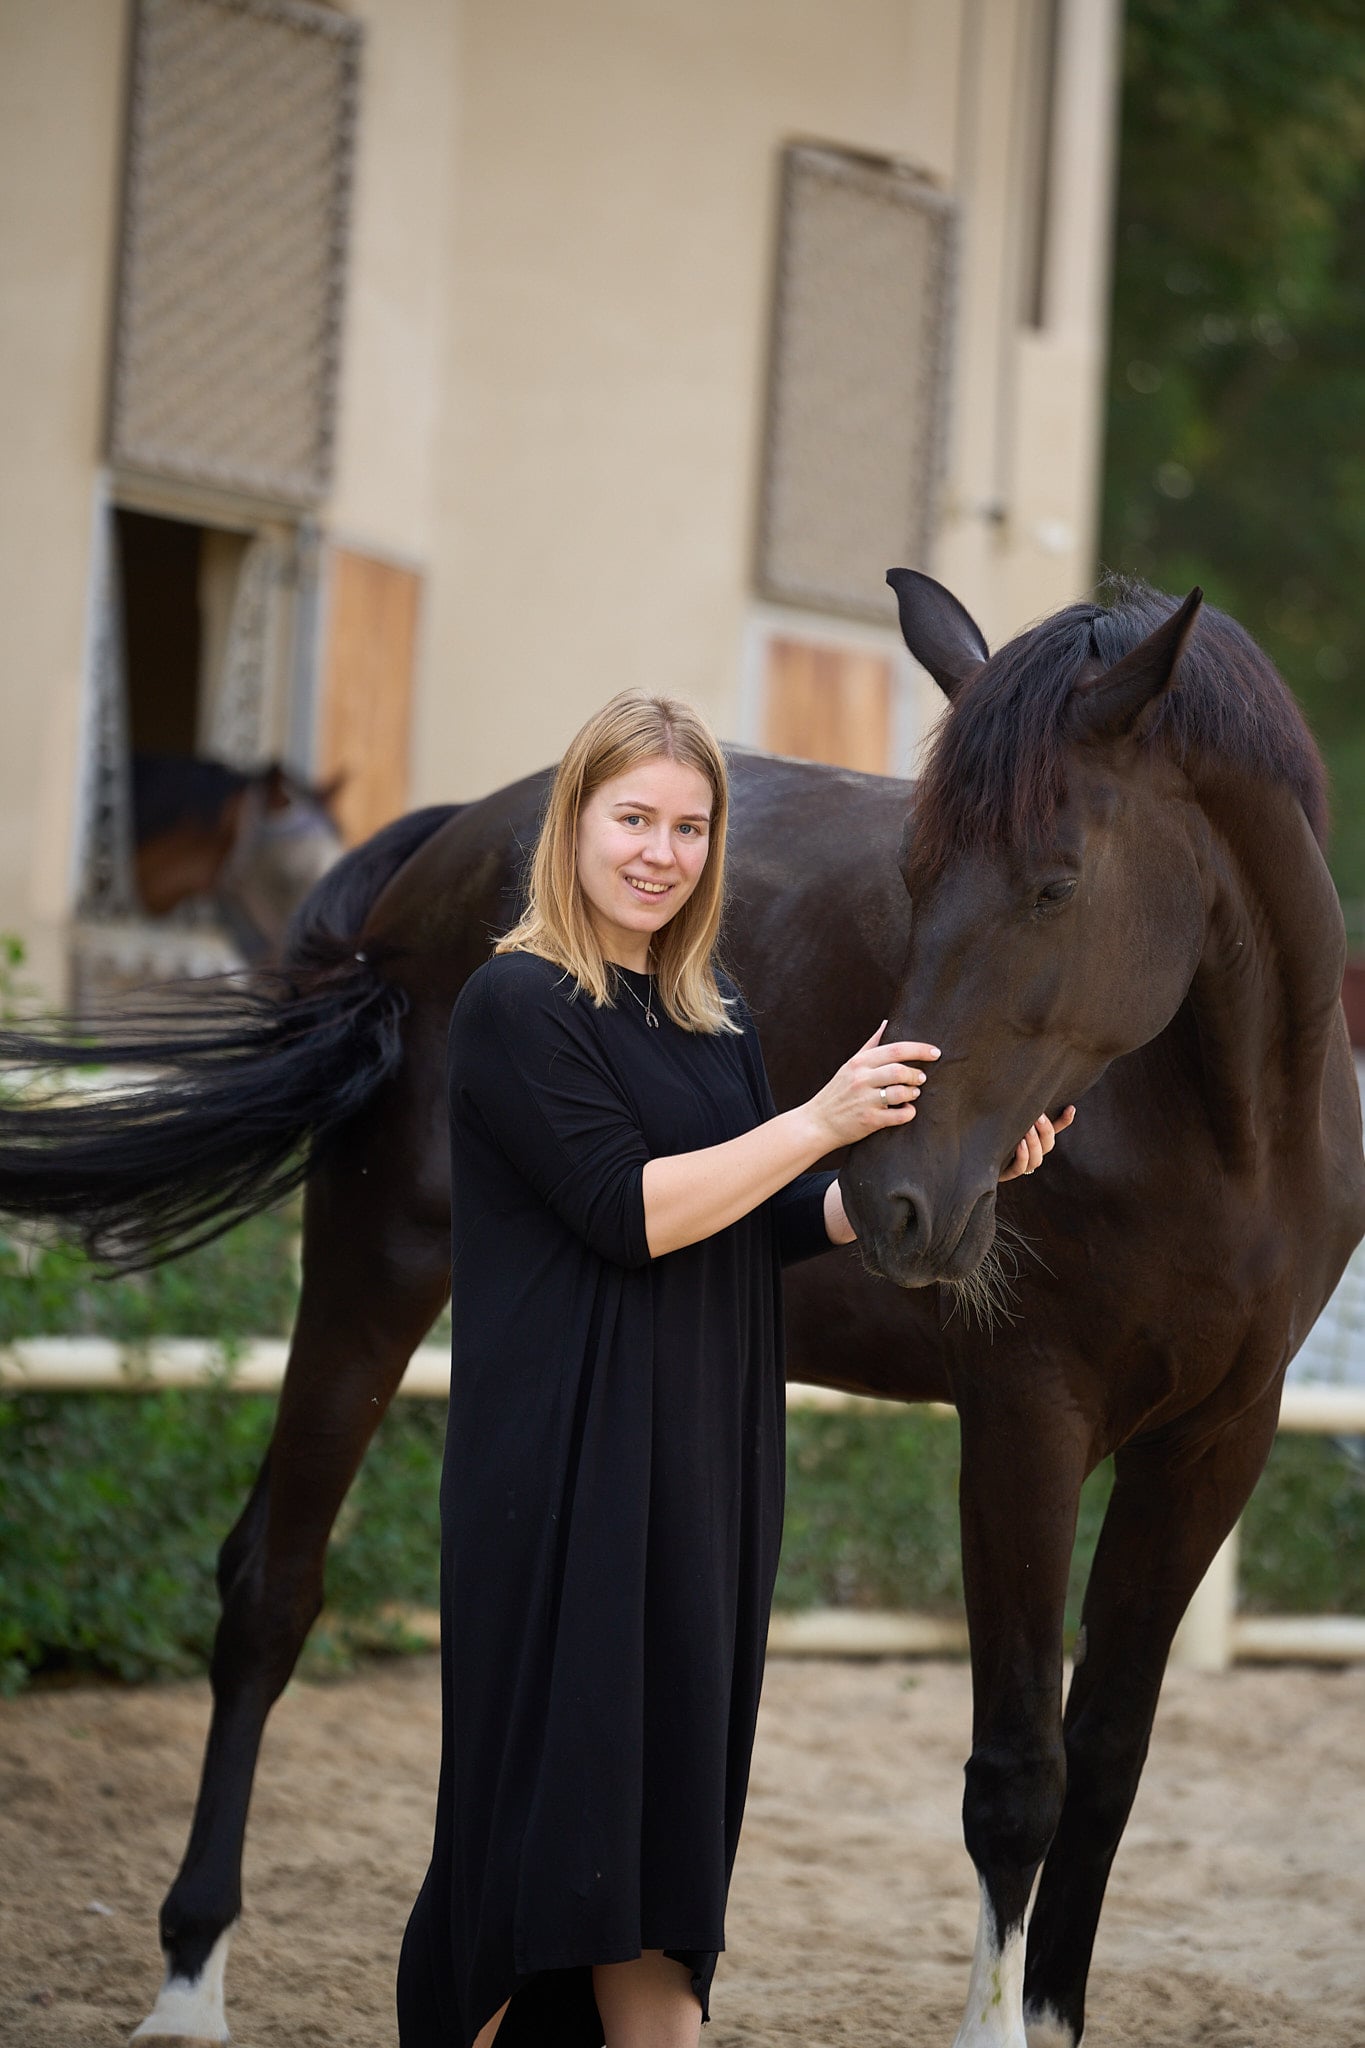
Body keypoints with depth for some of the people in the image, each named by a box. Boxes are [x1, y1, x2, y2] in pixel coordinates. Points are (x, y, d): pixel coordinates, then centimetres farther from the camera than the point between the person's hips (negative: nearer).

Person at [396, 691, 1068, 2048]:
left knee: (671, 1800, 7)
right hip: (573, 1462, -7)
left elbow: (778, 1222, 13)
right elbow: (631, 1210, -17)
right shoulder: (519, 1004, -9)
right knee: (562, 1771, -5)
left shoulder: (716, 1018, 14)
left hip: (707, 1459, 7)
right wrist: (820, 1121, -20)